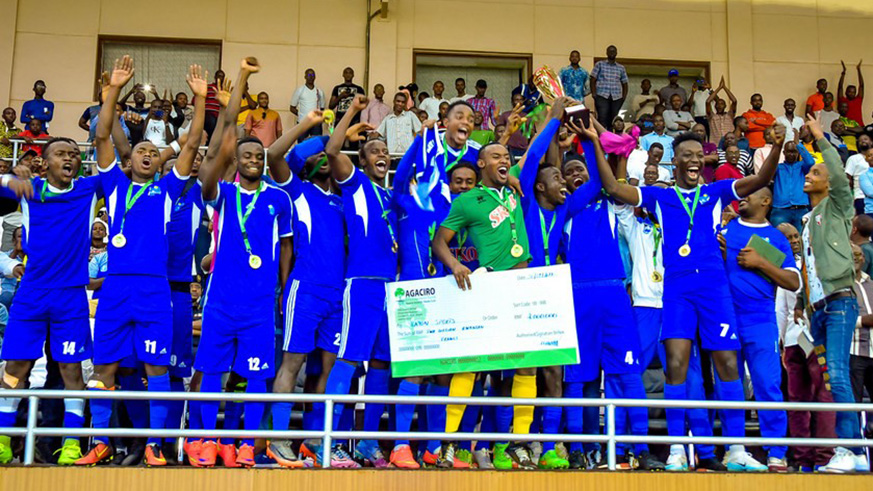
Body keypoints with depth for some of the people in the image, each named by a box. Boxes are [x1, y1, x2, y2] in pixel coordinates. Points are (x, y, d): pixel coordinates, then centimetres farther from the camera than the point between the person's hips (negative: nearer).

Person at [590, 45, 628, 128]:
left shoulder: (621, 68, 16)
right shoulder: (599, 64, 9)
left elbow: (625, 84, 19)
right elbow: (593, 80, 5)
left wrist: (623, 98, 6)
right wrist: (594, 95, -6)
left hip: (616, 98, 3)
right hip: (602, 96, -3)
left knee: (614, 121, -1)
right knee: (602, 119, -14)